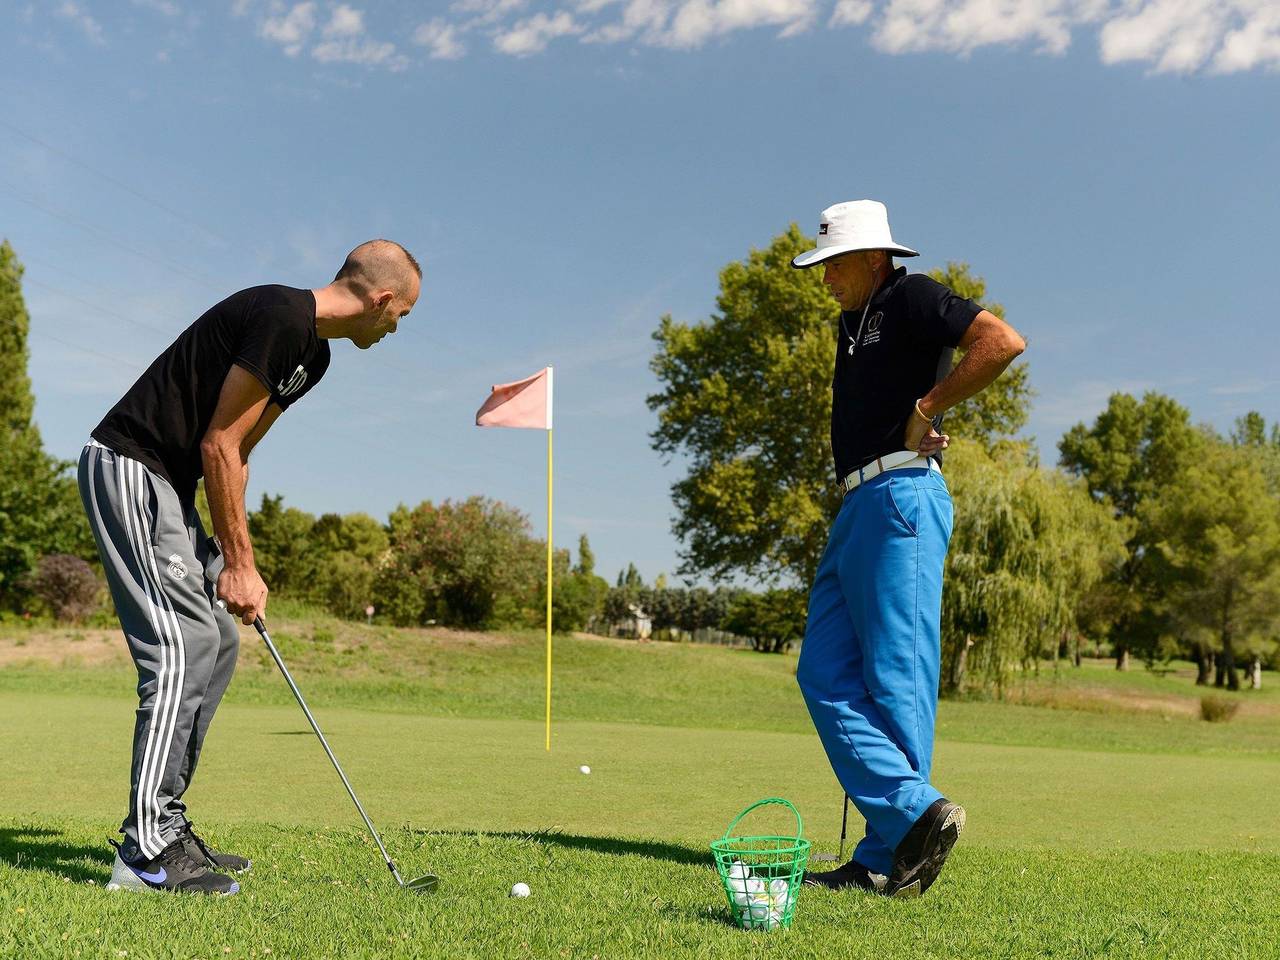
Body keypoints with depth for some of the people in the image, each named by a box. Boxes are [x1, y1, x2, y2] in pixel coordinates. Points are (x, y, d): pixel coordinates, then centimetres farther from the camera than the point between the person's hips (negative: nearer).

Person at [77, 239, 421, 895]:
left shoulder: (314, 354, 12)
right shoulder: (280, 318, -19)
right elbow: (219, 444, -18)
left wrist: (235, 560, 8)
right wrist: (238, 563, -13)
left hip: (168, 484, 11)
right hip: (127, 466, -11)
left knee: (218, 645, 9)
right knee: (184, 645, -16)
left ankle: (166, 826, 15)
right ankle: (144, 853, -12)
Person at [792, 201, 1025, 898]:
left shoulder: (912, 298, -2)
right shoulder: (853, 319, 24)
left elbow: (1004, 342, -17)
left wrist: (928, 407, -11)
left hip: (901, 497, -10)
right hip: (857, 506, 10)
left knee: (897, 676, -9)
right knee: (825, 673, 3)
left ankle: (888, 859, -5)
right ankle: (915, 813, 1)